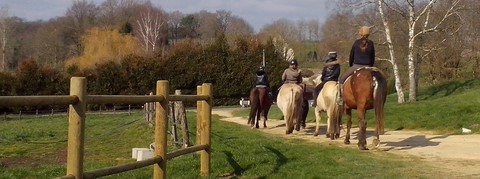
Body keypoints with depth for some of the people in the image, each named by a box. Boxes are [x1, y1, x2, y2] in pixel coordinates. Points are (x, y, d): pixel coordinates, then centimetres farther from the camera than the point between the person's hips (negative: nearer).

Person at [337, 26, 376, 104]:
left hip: (356, 66, -3)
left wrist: (351, 66, 19)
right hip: (367, 67, 3)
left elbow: (351, 56, 5)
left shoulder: (356, 42, -3)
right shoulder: (371, 43, 4)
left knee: (342, 78, 13)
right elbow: (373, 57, 10)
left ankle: (340, 98, 4)